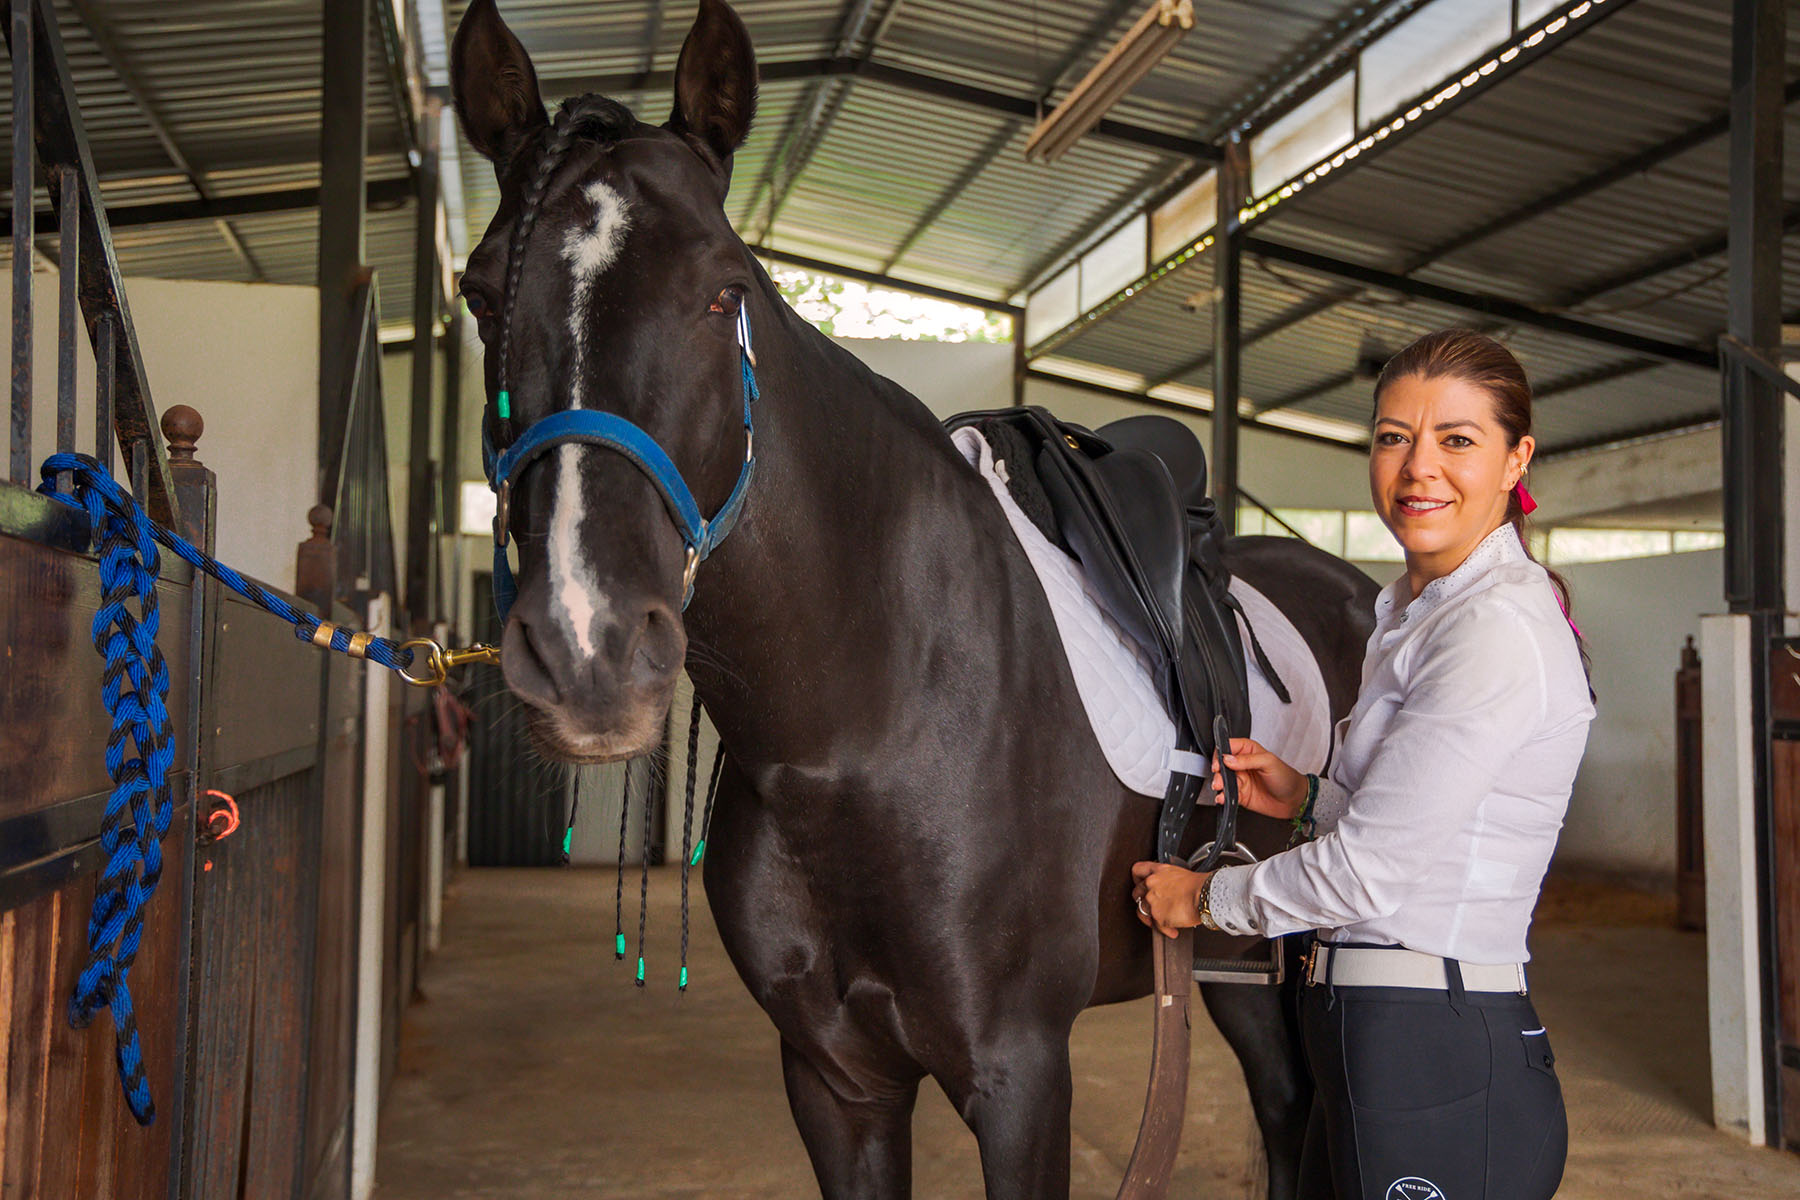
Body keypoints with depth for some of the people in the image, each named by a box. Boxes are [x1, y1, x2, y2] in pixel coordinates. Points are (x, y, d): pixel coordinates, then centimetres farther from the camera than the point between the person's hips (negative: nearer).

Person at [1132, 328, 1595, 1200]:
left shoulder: (1497, 629, -19)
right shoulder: (1418, 609, 13)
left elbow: (1368, 873, -18)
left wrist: (1205, 897, -5)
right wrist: (1307, 796, 7)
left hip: (1435, 1062, -9)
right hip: (1369, 1034, 9)